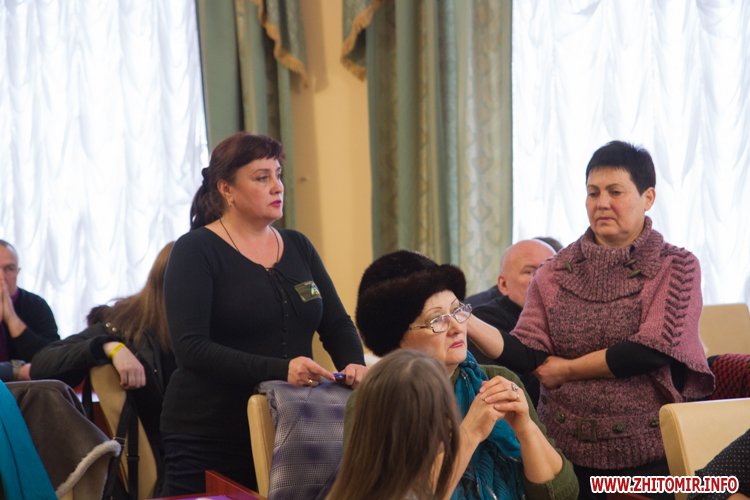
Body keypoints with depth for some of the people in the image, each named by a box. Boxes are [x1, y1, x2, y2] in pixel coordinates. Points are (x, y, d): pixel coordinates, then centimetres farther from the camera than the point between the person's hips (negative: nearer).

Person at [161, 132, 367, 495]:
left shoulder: (297, 247, 12)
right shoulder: (196, 251, -6)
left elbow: (337, 324, 13)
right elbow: (190, 347, -17)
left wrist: (354, 365, -11)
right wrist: (280, 370, -27)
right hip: (210, 439, -5)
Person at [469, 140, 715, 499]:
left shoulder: (677, 267, -2)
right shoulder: (554, 273, 6)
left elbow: (653, 350, -14)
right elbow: (527, 356, -5)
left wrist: (567, 369, -7)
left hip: (649, 452, -2)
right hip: (567, 450, 2)